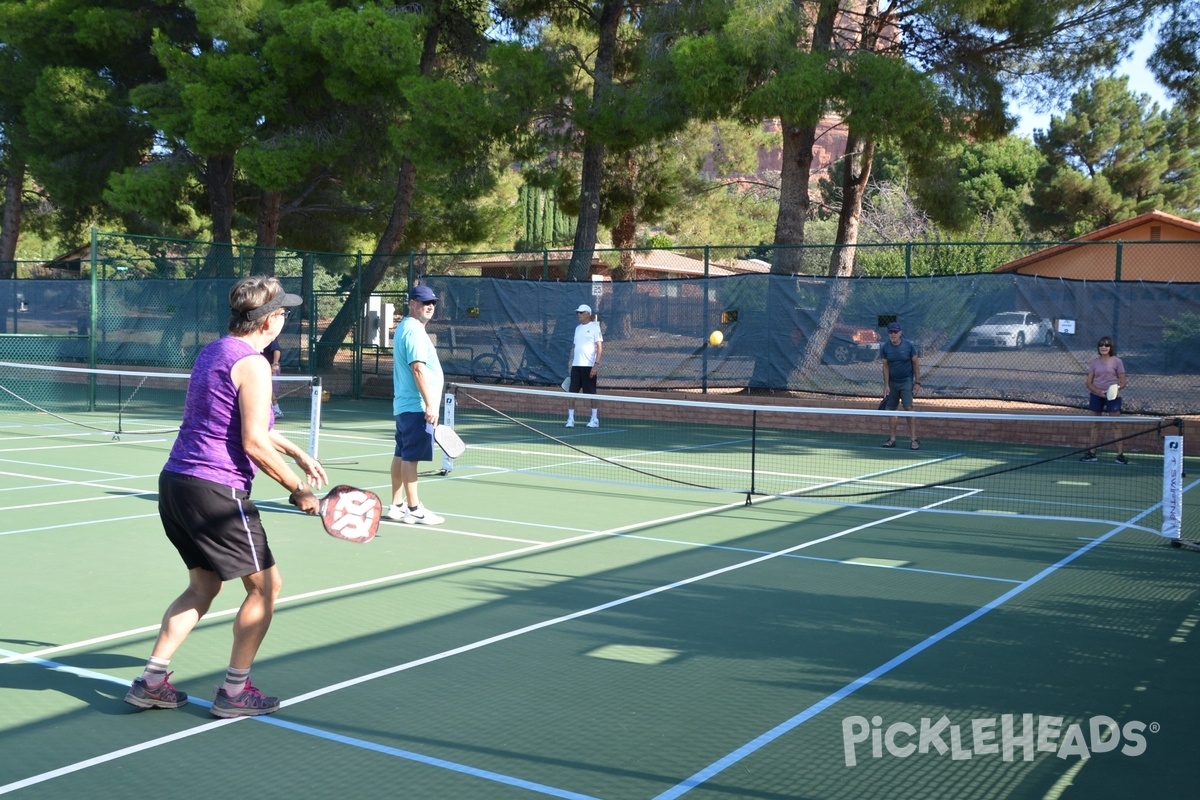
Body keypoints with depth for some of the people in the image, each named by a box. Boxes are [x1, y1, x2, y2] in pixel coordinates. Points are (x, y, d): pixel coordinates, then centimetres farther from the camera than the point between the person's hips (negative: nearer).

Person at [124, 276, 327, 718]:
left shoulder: (212, 351, 15)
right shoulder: (252, 364, -14)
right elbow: (254, 443, -17)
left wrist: (297, 453, 27)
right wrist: (299, 490, -8)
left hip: (175, 482, 9)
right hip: (216, 491, -9)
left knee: (203, 585, 20)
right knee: (265, 584, 5)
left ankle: (152, 680, 19)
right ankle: (234, 691, 11)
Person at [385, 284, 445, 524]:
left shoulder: (404, 327, 18)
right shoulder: (414, 330, -14)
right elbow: (418, 369, -21)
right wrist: (430, 404, -22)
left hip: (404, 404, 10)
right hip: (416, 405, -10)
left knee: (402, 455, 12)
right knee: (411, 457, -7)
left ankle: (397, 505, 17)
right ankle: (414, 509, -5)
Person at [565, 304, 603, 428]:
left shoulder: (594, 327, -4)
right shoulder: (578, 328, 16)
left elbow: (600, 347, -8)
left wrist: (596, 364, -16)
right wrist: (570, 361, 11)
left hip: (589, 366, -6)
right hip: (576, 365, 6)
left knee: (591, 393, 2)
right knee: (572, 392, 0)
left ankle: (594, 419, 11)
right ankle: (570, 419, 4)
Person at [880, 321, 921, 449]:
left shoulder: (909, 346, -8)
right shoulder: (885, 348, -2)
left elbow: (915, 363, -1)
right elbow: (885, 367, 1)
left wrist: (917, 381, -4)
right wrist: (886, 385, -4)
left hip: (906, 382, -3)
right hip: (892, 383, 3)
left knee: (908, 408, -12)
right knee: (891, 410, 3)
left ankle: (913, 439, -9)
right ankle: (892, 439, 12)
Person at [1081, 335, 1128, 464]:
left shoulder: (1117, 361, -1)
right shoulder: (1095, 362, 7)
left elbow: (1123, 382, 0)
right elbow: (1088, 382, 4)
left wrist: (1117, 388, -22)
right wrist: (1098, 391, -13)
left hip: (1112, 396, -3)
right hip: (1096, 396, 3)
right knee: (1096, 425, 8)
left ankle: (1120, 454, -5)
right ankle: (1091, 453, 12)